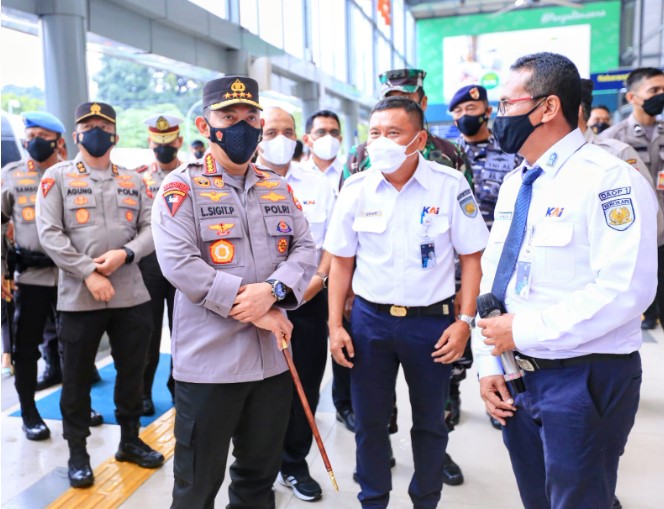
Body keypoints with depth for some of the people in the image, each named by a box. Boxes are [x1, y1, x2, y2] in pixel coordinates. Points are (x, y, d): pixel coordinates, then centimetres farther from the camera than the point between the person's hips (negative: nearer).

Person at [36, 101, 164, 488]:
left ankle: (130, 440, 31)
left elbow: (151, 228, 6)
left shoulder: (133, 180, 11)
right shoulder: (57, 176, 2)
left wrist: (125, 253, -14)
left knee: (133, 370, 13)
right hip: (79, 296, -3)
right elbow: (50, 234, -7)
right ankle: (78, 451, 25)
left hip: (132, 295, 3)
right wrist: (88, 273, -15)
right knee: (78, 377, 8)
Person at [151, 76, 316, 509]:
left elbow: (305, 248, 4)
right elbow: (179, 263, -17)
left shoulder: (279, 187, 10)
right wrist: (254, 310, -19)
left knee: (261, 473, 21)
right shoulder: (182, 186, -6)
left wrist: (272, 290, -17)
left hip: (272, 356, 5)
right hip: (209, 359, -4)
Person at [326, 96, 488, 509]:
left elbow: (471, 257, -3)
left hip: (432, 320, -1)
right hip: (369, 319, 2)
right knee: (370, 421, 14)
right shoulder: (356, 189, -3)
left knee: (430, 423, 15)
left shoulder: (450, 185, -9)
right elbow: (342, 261, 5)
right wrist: (335, 325, 2)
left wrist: (465, 321, -9)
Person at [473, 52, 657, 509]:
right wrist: (488, 364, 3)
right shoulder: (515, 184, 9)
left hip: (584, 381, -7)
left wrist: (523, 331, -21)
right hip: (518, 375, 7)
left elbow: (625, 290, -25)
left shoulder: (608, 179, -15)